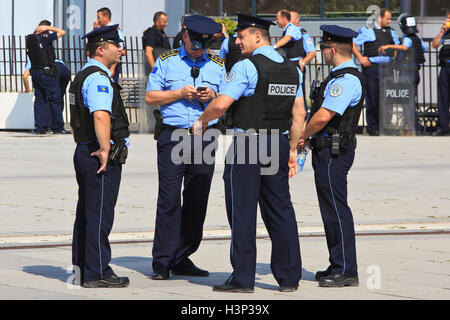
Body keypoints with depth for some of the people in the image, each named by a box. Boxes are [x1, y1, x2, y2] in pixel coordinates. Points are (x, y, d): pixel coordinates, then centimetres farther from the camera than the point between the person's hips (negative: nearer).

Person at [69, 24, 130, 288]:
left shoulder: (84, 75, 20)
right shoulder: (98, 78, -15)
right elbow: (101, 116, -28)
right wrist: (105, 150, -25)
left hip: (86, 152, 11)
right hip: (102, 158, -11)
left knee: (87, 214, 15)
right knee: (99, 216, -7)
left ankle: (82, 268, 21)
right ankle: (97, 274, -5)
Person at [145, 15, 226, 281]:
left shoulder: (218, 66, 14)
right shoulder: (166, 62, 8)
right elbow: (150, 97, 4)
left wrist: (213, 96, -7)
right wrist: (179, 93, -9)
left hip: (205, 137, 3)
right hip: (173, 136, -3)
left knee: (197, 202, 4)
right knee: (169, 201, -7)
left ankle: (182, 259, 13)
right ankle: (162, 263, -4)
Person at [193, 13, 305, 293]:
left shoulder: (246, 67, -11)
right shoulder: (292, 69, 10)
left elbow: (221, 104, -17)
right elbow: (299, 115, 12)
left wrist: (202, 121, 1)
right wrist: (292, 150, 18)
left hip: (247, 143, -6)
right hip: (279, 144, 6)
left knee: (243, 212, 0)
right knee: (280, 210, 11)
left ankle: (243, 278, 1)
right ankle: (289, 277, 13)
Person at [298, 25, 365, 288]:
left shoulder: (346, 79, -18)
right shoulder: (345, 76, 17)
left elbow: (323, 116, -24)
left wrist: (304, 136, -7)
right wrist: (311, 138, 11)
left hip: (332, 152, -11)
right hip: (329, 150, 11)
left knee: (337, 211, -8)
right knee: (332, 210, 15)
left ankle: (346, 271, -5)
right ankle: (339, 266, 21)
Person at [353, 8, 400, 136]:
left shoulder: (391, 32, 16)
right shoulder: (367, 31, -2)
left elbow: (397, 46, 30)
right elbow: (352, 44, -4)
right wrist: (361, 58, -8)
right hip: (372, 67, -5)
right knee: (373, 98, -4)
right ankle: (372, 127, 2)